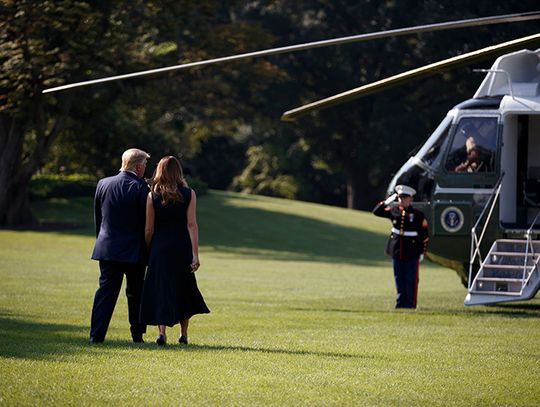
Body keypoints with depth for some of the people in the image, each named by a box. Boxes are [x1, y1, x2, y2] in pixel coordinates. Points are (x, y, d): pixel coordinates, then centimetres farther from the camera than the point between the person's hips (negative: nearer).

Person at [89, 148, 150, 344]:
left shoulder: (103, 184, 2)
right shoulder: (141, 188, -11)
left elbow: (97, 217, 10)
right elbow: (146, 221, -8)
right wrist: (146, 250, 3)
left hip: (107, 248, 3)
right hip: (134, 251, -3)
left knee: (106, 292, 3)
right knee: (136, 294, 12)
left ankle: (96, 335, -5)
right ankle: (137, 335, 17)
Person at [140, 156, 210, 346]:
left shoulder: (152, 196, -3)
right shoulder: (189, 194, -3)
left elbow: (149, 229, -2)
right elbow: (191, 225, -8)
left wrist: (147, 252, 10)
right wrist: (195, 254, -8)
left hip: (159, 247, -1)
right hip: (182, 248, 1)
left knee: (161, 289, 3)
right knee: (184, 291, 15)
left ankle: (162, 332, -13)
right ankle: (183, 334, 20)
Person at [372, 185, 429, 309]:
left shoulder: (418, 215, -5)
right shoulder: (394, 211, 5)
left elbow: (424, 235, -2)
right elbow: (376, 211, 11)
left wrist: (422, 252, -4)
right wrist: (387, 202, -2)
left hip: (412, 254, -4)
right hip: (396, 252, 4)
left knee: (411, 280, 0)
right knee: (399, 280, 9)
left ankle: (410, 303, 7)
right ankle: (401, 302, 17)